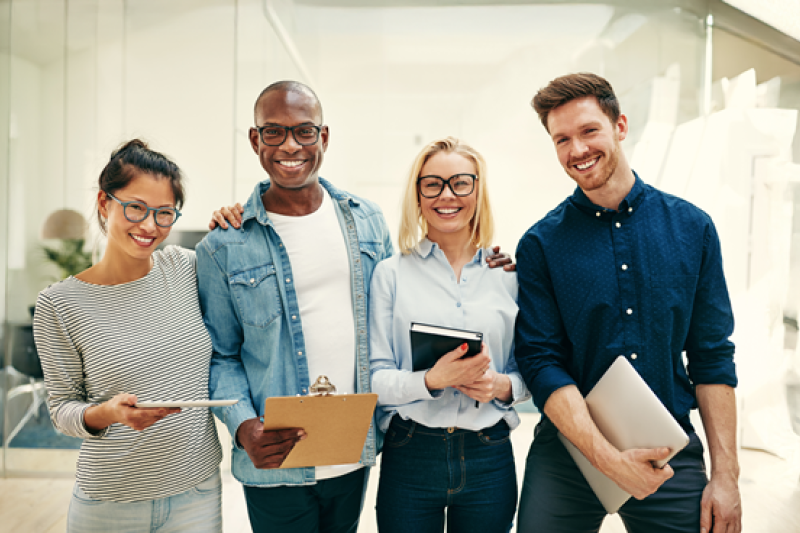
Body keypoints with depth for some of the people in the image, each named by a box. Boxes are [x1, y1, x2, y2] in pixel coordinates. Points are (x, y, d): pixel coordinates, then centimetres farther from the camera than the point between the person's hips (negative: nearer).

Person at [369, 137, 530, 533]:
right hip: (410, 456, -1)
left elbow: (529, 370, 9)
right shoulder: (392, 273, -1)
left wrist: (502, 386, -12)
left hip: (490, 458, 2)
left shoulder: (509, 274, 4)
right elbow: (375, 379, -5)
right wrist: (431, 380, -22)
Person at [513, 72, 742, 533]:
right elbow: (541, 362, -9)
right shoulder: (541, 244, -5)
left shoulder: (691, 227, 1)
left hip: (672, 453, 2)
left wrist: (726, 473, -1)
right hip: (569, 451, -1)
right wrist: (608, 458, -19)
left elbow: (712, 355, 2)